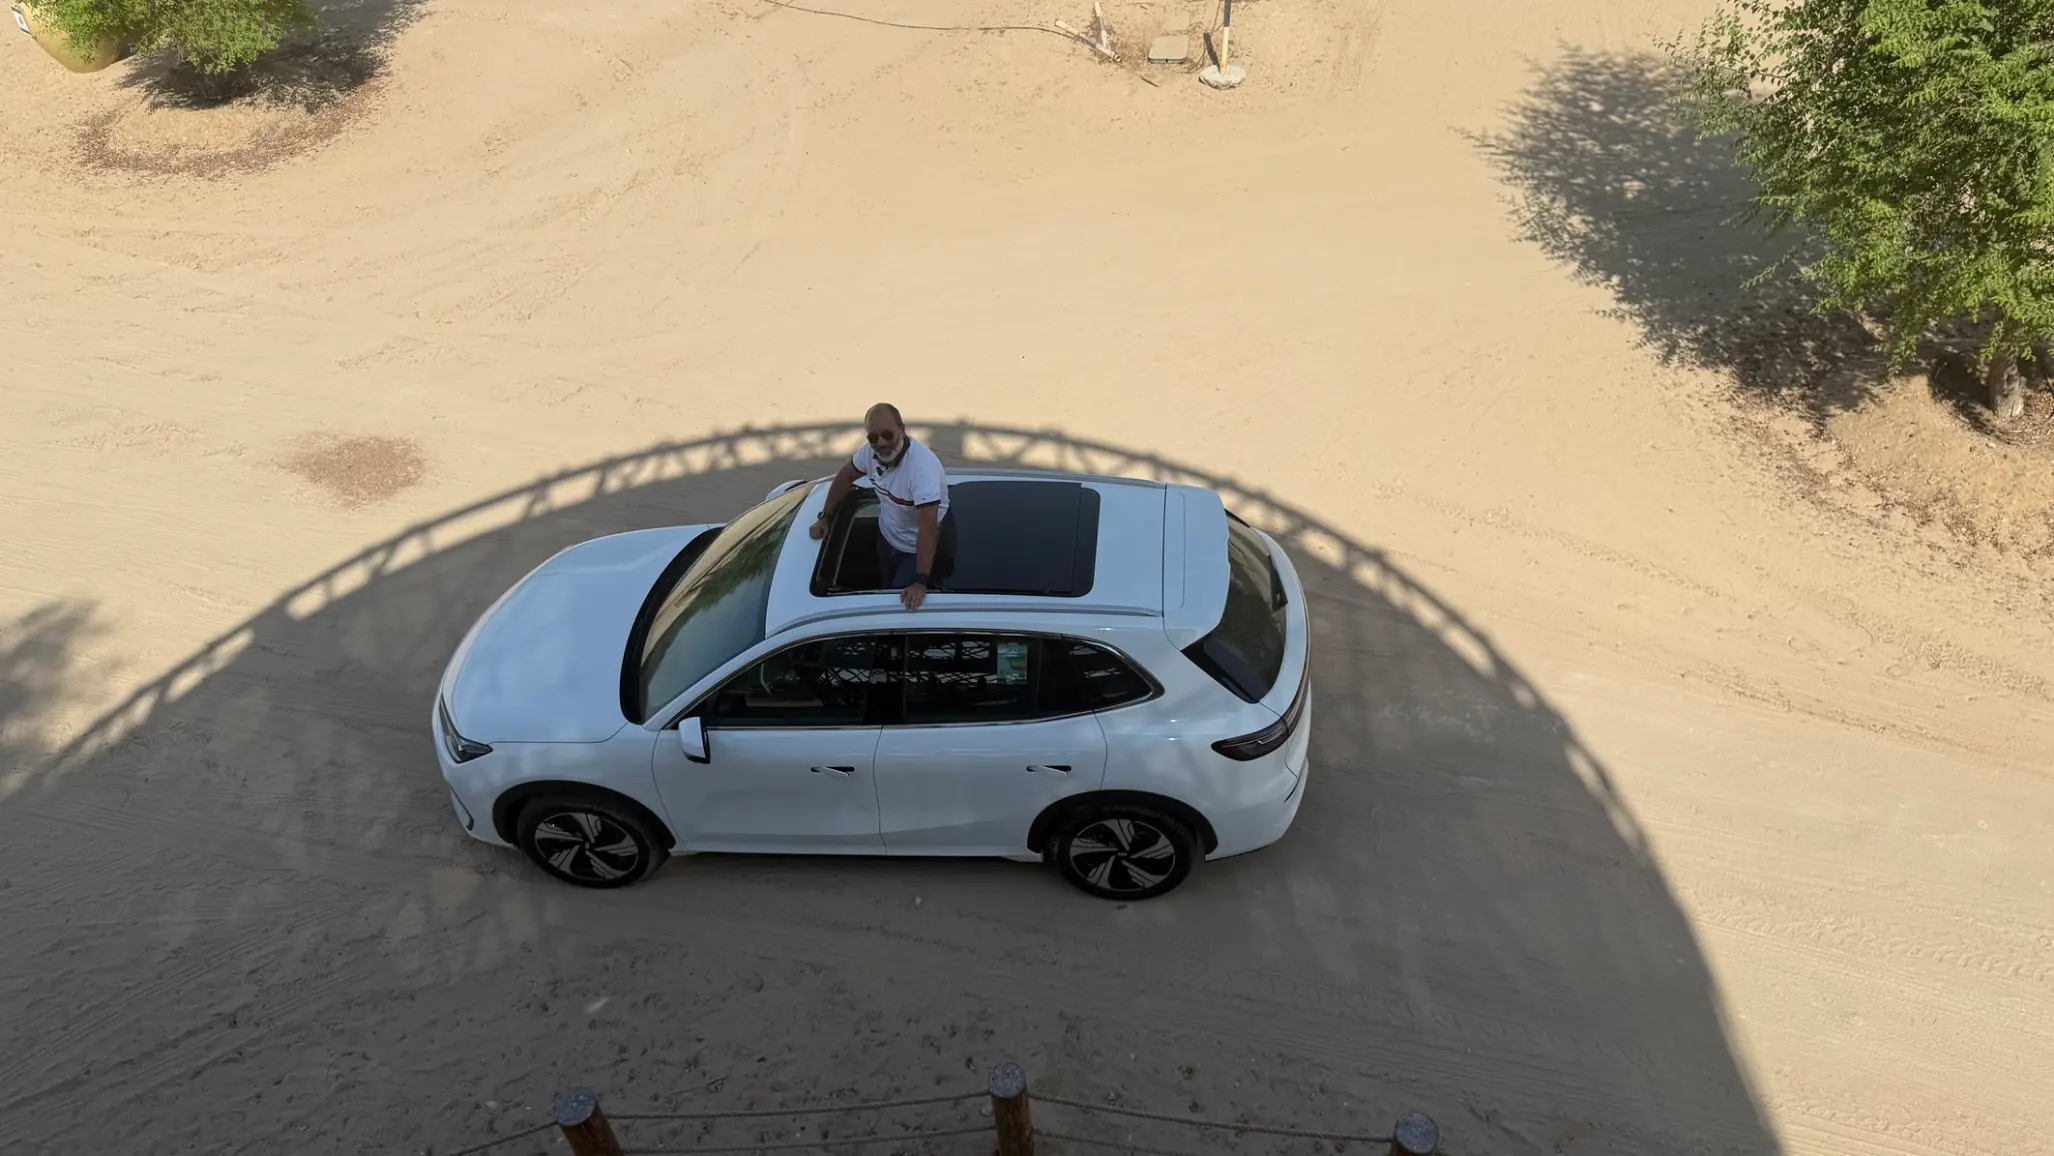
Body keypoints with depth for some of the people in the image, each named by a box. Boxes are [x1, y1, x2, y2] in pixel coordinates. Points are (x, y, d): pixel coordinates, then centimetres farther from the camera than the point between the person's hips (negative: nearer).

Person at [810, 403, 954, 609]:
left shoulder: (923, 468, -39)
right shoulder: (871, 451, -18)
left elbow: (928, 527, -43)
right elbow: (845, 477, 4)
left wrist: (920, 582, -47)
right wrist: (826, 517, 4)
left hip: (917, 548, -6)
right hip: (886, 537, 6)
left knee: (902, 604, -2)